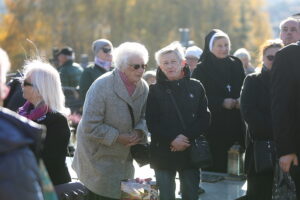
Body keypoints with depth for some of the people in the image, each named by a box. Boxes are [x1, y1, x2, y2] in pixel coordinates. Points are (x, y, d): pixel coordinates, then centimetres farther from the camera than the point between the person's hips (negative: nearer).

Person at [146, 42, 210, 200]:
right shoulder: (155, 90, 3)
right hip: (163, 154, -1)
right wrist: (172, 139, -16)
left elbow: (204, 119, 0)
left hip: (191, 152, 1)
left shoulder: (196, 87, 4)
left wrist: (186, 137, -14)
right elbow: (151, 123, -3)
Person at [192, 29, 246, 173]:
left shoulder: (236, 64, 11)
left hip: (236, 123, 4)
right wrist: (222, 103, -16)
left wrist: (241, 100, -7)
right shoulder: (202, 69, -2)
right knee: (216, 165, -7)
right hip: (214, 127, -4)